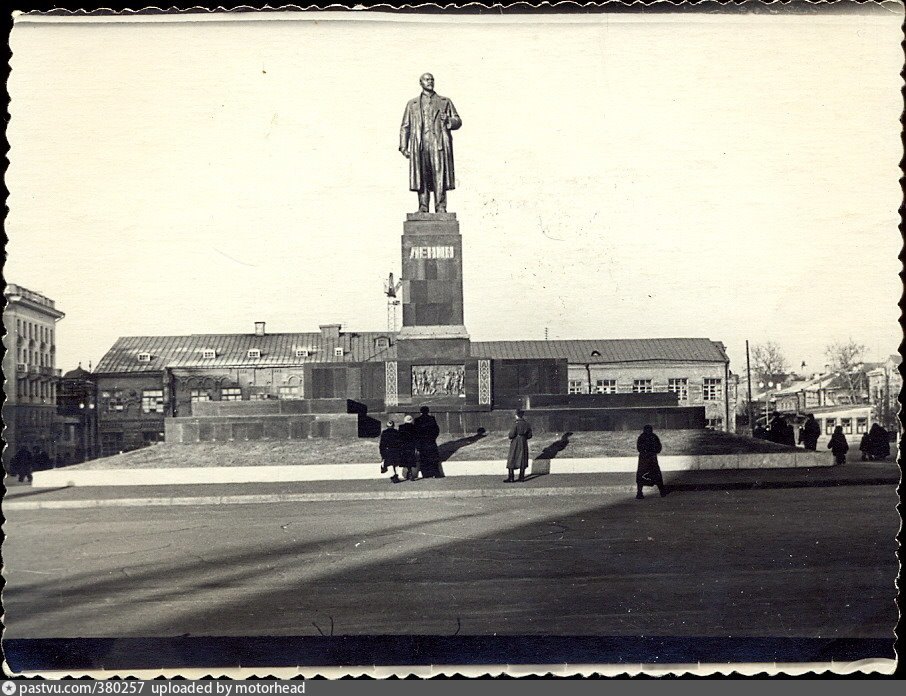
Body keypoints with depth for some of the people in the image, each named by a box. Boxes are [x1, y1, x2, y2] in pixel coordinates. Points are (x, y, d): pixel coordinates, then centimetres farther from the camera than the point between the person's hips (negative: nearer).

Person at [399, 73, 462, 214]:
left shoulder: (445, 102, 19)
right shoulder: (412, 104, 20)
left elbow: (458, 121, 16)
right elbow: (405, 127, 17)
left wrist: (448, 120, -7)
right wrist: (403, 146, 5)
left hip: (439, 145, -1)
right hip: (420, 146, 1)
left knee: (440, 177, -8)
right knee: (421, 179, -4)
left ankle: (441, 209, -8)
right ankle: (423, 208, -1)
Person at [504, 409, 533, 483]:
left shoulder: (516, 424, -16)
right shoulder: (527, 424, 1)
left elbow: (511, 435, -19)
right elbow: (529, 435, 6)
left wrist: (511, 438, 2)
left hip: (515, 444, -5)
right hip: (524, 443, 5)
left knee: (512, 460, 1)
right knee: (522, 460, 13)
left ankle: (510, 477, -1)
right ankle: (521, 477, 15)